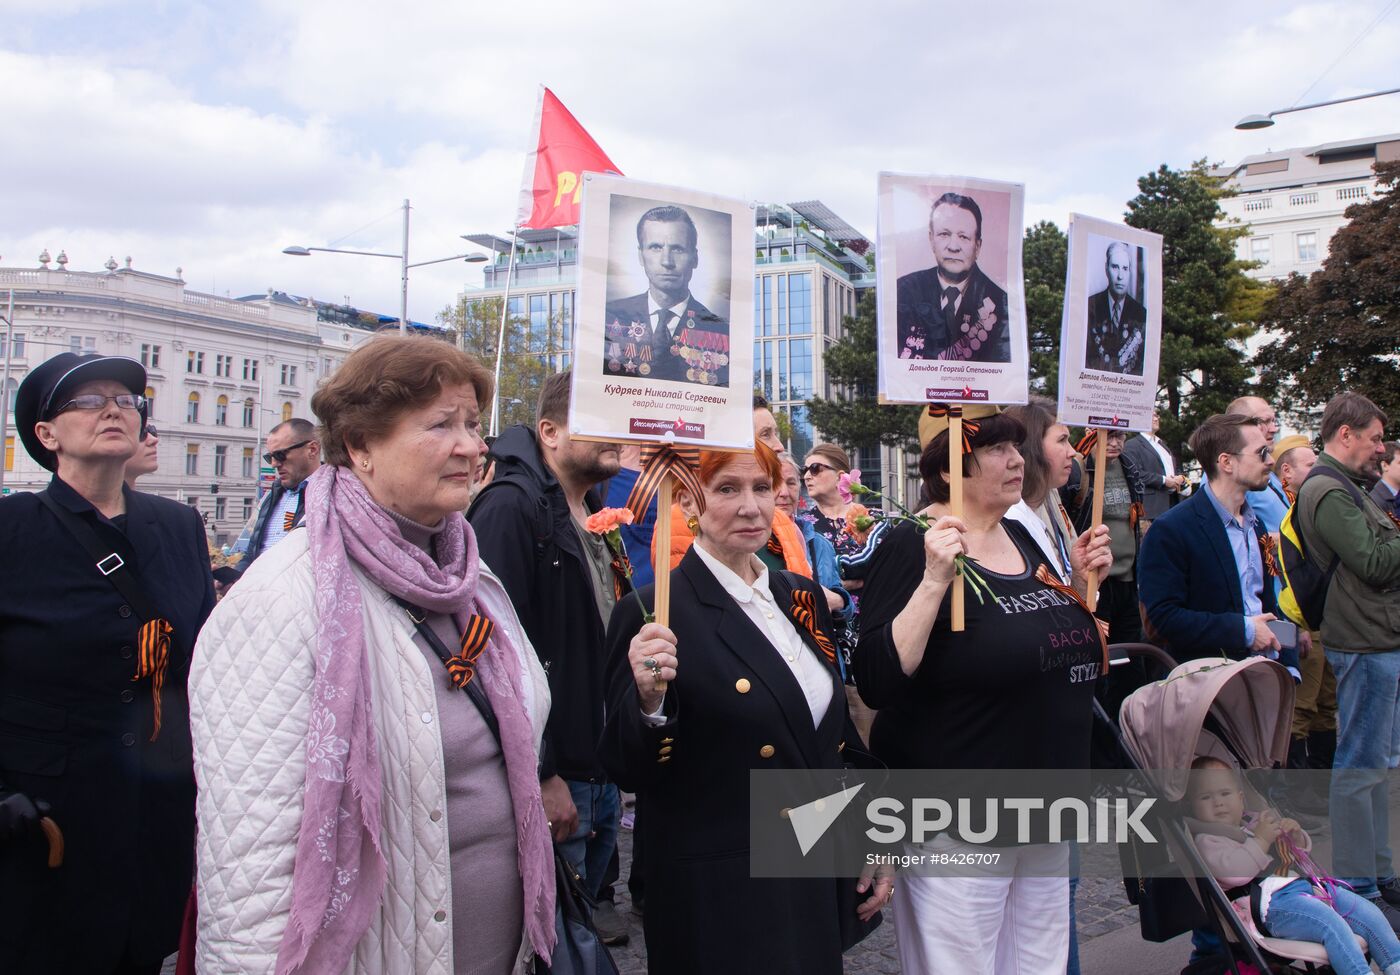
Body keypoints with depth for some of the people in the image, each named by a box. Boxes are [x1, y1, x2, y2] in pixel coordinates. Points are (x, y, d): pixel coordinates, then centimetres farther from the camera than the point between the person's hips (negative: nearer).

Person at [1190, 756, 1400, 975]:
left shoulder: (1257, 822, 26)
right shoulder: (1205, 841, 0)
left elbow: (1300, 850, 34)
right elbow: (1231, 871, -19)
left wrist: (1296, 835, 9)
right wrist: (1261, 840, -13)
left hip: (1306, 883, 9)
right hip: (1272, 900, -9)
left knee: (1370, 914, 0)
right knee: (1332, 924, -31)